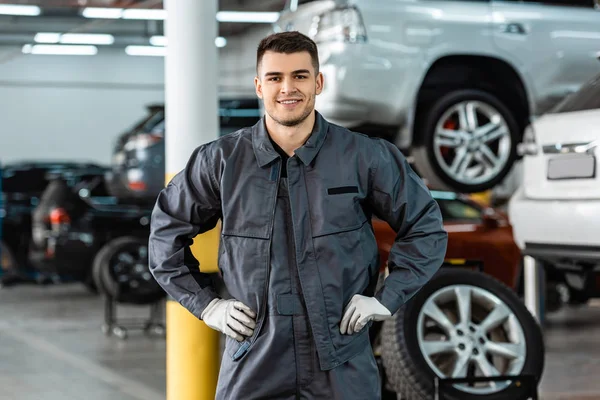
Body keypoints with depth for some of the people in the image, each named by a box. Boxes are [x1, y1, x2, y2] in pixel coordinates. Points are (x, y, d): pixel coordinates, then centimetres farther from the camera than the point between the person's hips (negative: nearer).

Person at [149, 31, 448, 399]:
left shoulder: (365, 157, -2)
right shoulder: (221, 161, 0)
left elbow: (426, 228, 7)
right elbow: (166, 232, 12)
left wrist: (386, 299, -1)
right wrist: (206, 304, 4)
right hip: (253, 366, 1)